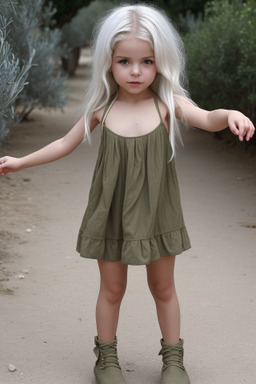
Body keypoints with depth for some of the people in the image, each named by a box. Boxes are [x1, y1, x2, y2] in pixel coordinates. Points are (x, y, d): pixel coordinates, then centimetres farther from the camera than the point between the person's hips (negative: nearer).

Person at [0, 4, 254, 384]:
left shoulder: (167, 103, -10)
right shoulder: (101, 109, -5)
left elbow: (207, 119, -28)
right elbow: (65, 143, 9)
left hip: (155, 213, -1)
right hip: (112, 213, 1)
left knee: (163, 287, 15)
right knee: (112, 289, 13)